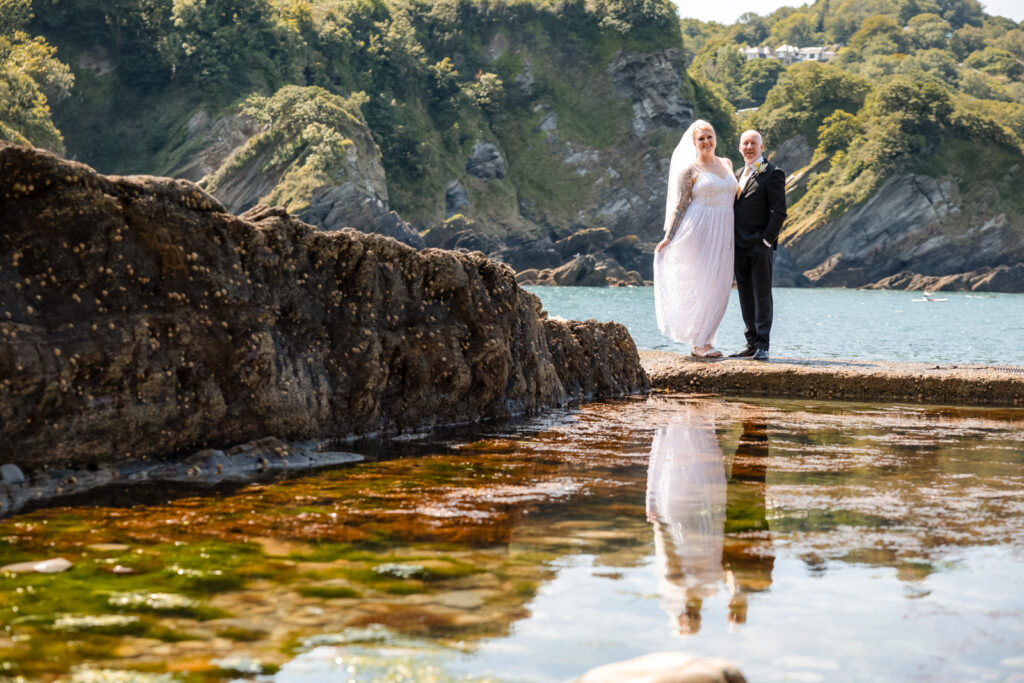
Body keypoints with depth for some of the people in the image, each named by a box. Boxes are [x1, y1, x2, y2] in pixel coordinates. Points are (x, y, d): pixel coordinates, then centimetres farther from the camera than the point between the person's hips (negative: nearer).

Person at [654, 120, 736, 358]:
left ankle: (703, 339, 9)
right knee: (701, 284, -7)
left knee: (720, 288, 2)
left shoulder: (727, 164, 15)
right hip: (699, 231, -6)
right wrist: (668, 237, -6)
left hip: (723, 232, 6)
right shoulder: (690, 169, -2)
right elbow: (679, 205, -1)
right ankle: (698, 343, -1)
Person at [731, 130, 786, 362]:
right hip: (740, 247, 7)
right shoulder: (738, 174, 19)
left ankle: (763, 346, -4)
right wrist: (731, 241, 11)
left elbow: (780, 211, -9)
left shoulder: (772, 174, -4)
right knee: (745, 296, 8)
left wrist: (767, 239, -15)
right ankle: (751, 343, 13)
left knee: (762, 295, -5)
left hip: (760, 246, -7)